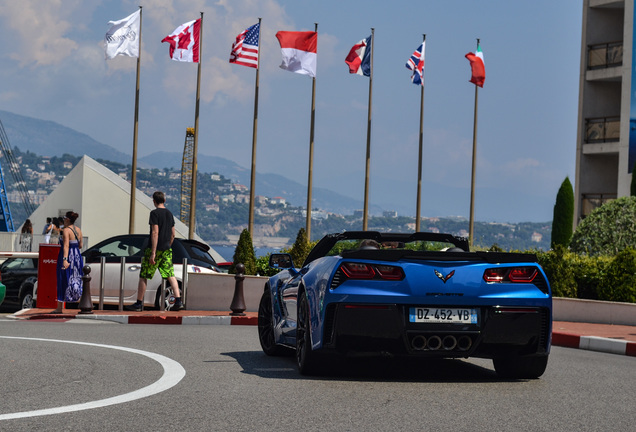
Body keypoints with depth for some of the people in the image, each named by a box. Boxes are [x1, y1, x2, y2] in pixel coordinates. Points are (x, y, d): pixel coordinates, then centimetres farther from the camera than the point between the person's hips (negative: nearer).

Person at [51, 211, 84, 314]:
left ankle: (60, 307, 5)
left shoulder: (66, 230, -14)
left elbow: (66, 246, -26)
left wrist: (65, 259, -35)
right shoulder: (78, 230, 9)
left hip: (67, 256, -7)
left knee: (63, 280, 1)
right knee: (75, 281, 12)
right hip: (77, 257, 7)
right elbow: (80, 245, 14)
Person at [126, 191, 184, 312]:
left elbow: (155, 233, -17)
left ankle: (139, 304, 7)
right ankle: (178, 301, -9)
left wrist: (153, 253, -18)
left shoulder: (155, 213, -10)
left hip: (155, 248, -6)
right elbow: (173, 234, 16)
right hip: (167, 249, 6)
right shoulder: (169, 214, 12)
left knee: (143, 276, 3)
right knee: (170, 275, 4)